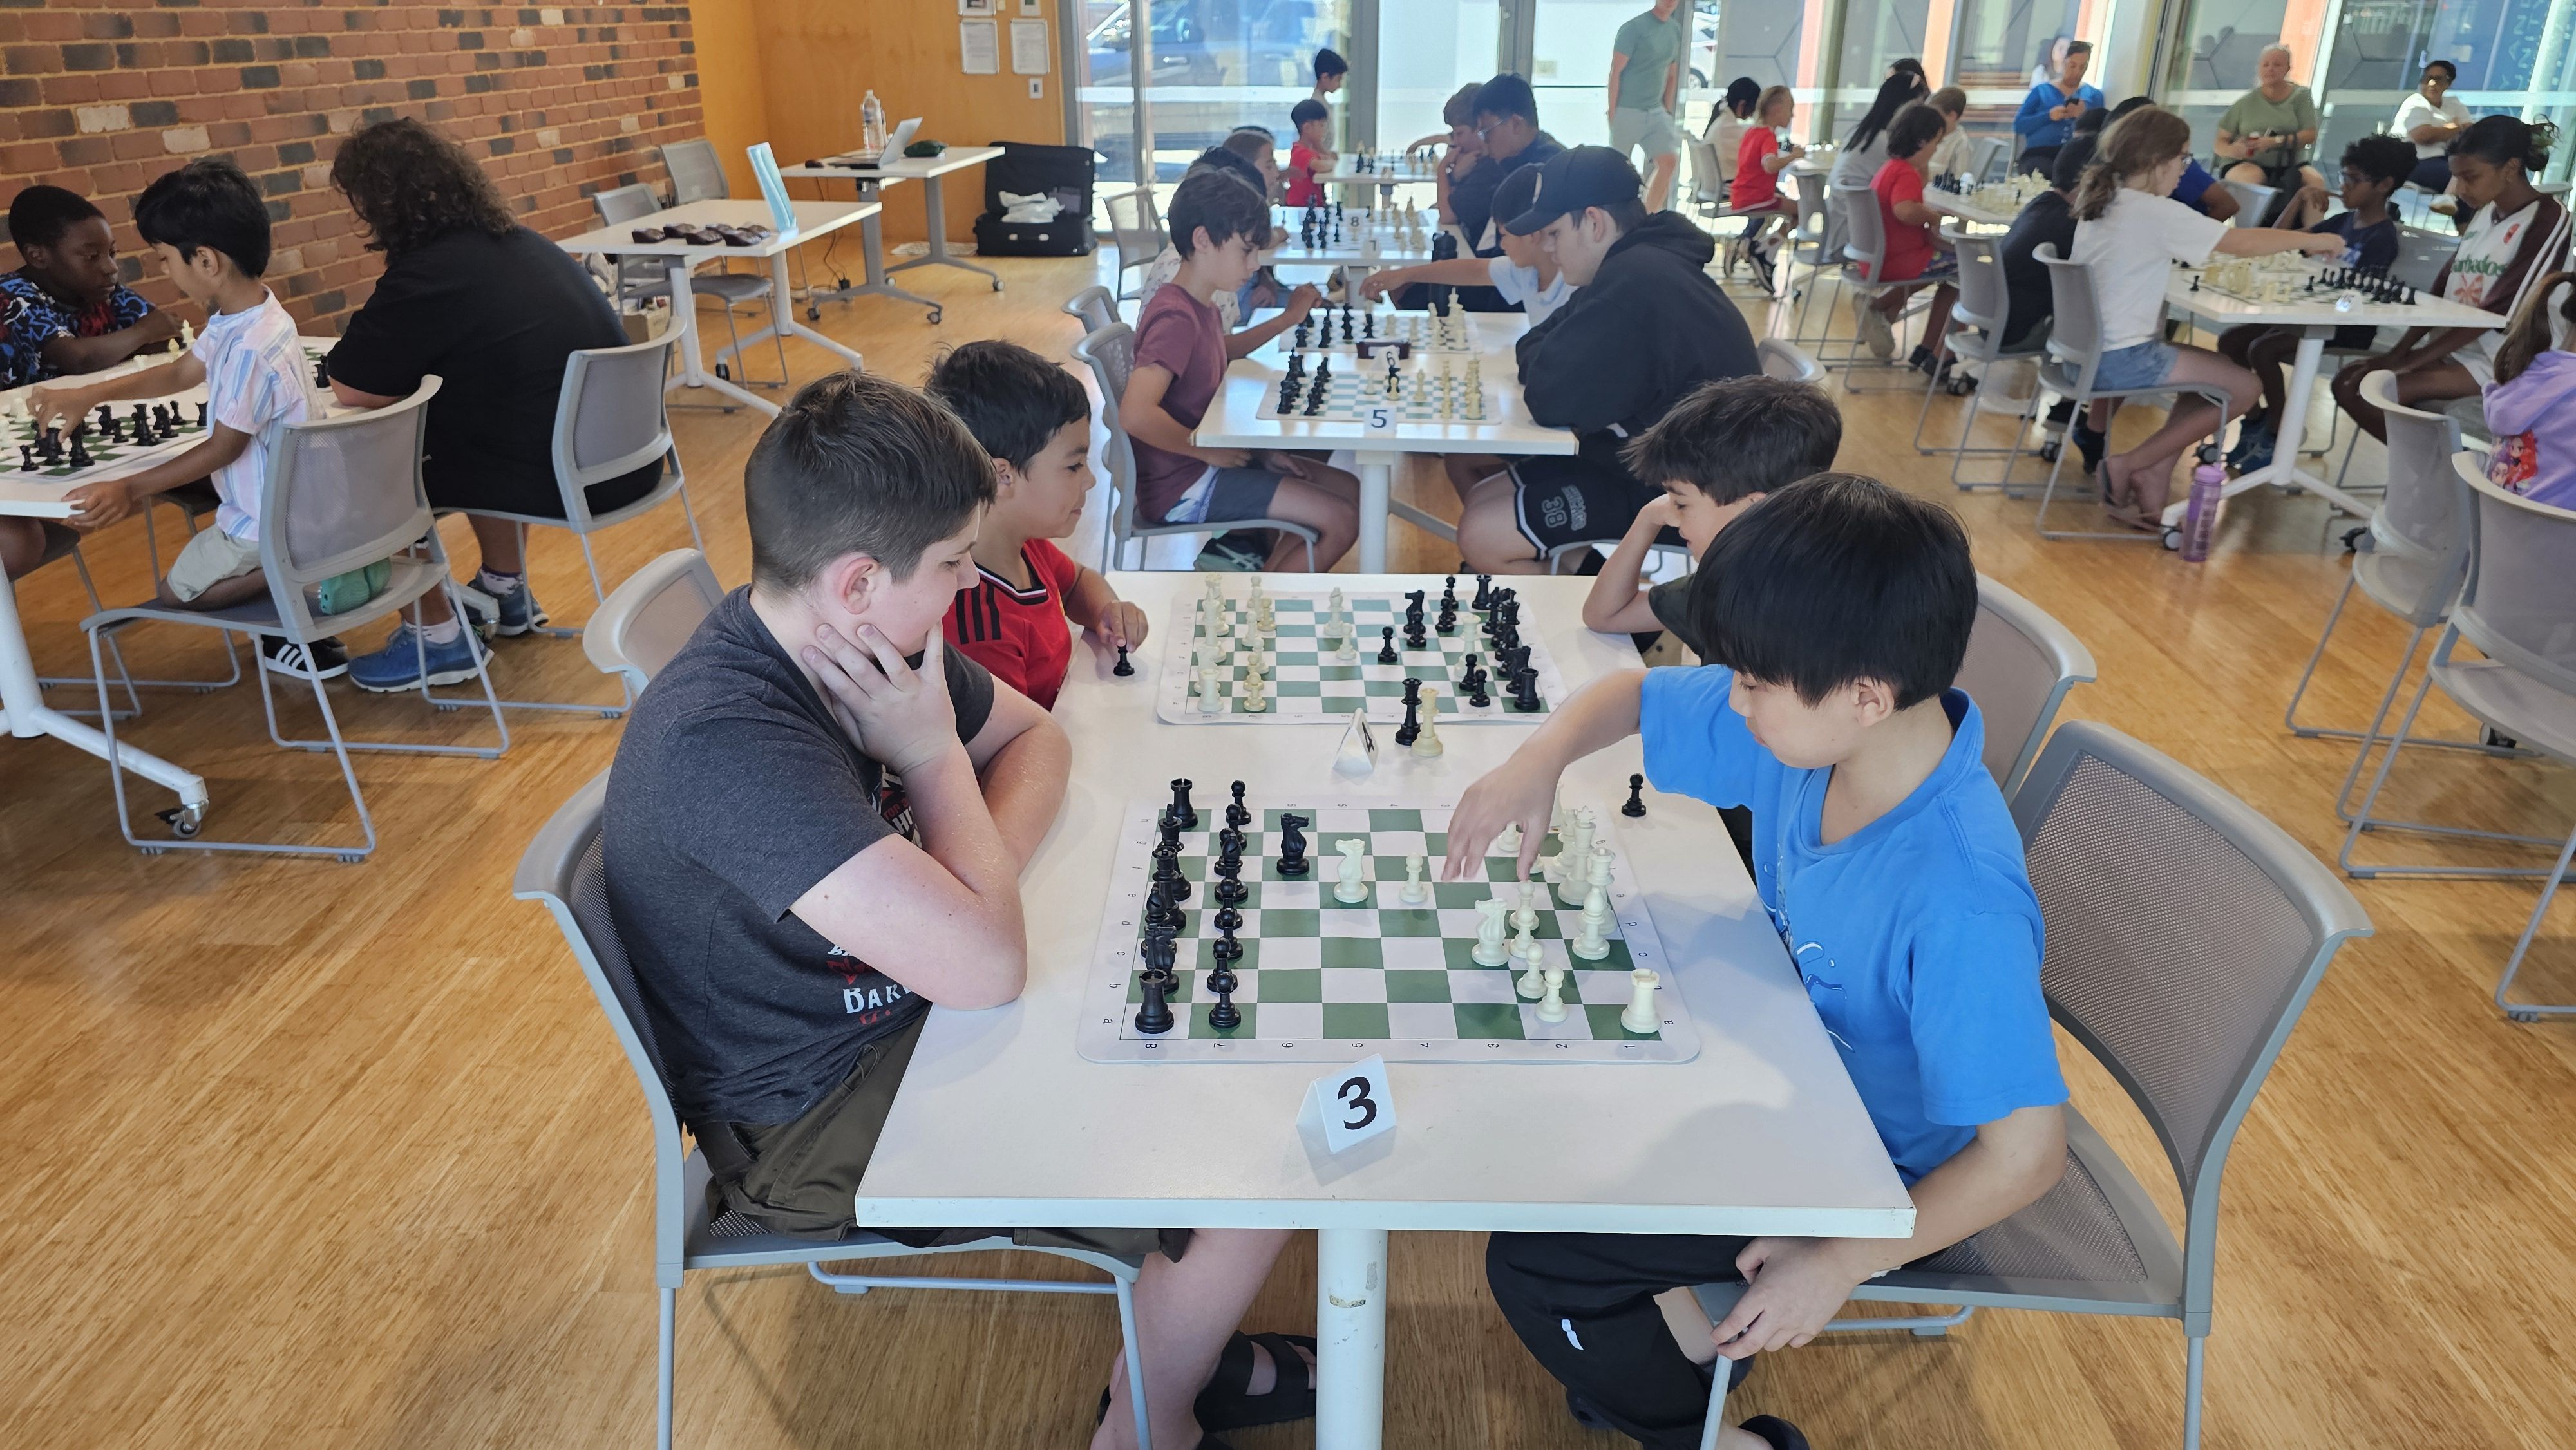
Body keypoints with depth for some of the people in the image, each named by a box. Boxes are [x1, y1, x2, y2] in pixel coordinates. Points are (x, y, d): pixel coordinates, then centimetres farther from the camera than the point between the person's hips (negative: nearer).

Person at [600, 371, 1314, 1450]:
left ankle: (1179, 1345, 27)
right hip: (818, 1119, -8)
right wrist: (935, 756, -21)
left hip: (905, 1010, 9)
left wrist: (973, 884, -12)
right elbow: (984, 969, -35)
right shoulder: (724, 741, -34)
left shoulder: (857, 637, -7)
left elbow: (1036, 737, 7)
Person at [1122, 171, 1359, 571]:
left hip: (1206, 459, 11)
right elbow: (1135, 414, -37)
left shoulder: (1200, 308, 8)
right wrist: (1210, 451, -23)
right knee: (1341, 521, -12)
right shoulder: (1176, 318, -24)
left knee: (1349, 491, 14)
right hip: (1180, 486, -11)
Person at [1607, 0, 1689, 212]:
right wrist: (1613, 114, -15)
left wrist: (1667, 110, 14)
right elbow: (1615, 73, -12)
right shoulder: (1633, 28, -10)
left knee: (1669, 161, -9)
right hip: (1627, 111, -5)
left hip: (1656, 112, 6)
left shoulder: (1676, 30, 9)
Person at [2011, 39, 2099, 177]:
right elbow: (2018, 126, 6)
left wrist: (2085, 115, -7)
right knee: (2040, 171, -38)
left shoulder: (2094, 95, 22)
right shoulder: (2041, 91, 18)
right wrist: (2049, 116, -7)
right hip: (2040, 154, -1)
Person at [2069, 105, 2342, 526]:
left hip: (2085, 350, 9)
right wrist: (2309, 240, 6)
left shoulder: (2100, 200, 9)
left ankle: (2151, 480, 11)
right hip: (2121, 361, -9)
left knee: (2214, 369, 21)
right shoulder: (2157, 212, -16)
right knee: (2243, 387, 5)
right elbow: (2242, 243, -10)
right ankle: (2129, 467, 2)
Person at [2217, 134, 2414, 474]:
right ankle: (2255, 423, 7)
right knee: (2230, 341, -4)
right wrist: (2300, 200, 5)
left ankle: (2277, 436, -14)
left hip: (2346, 330, -9)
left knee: (2263, 349, -28)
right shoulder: (2343, 221, 12)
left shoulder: (2382, 237, -12)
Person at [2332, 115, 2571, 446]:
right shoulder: (2483, 212, 11)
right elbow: (2443, 289, 11)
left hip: (2492, 361, -8)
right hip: (2447, 347, 8)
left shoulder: (2548, 220, -13)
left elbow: (2496, 312, -18)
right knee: (2347, 381, -8)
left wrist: (2410, 361, -19)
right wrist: (2397, 352, -2)